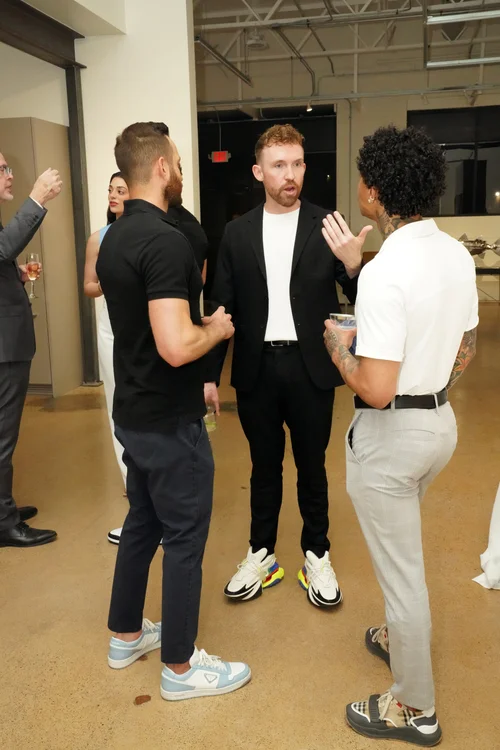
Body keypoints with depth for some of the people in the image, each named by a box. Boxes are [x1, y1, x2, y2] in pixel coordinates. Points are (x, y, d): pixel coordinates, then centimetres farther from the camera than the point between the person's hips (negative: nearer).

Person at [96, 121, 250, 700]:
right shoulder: (166, 240, -23)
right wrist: (216, 329, -11)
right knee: (184, 538, 6)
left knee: (142, 522, 22)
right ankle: (179, 667, 22)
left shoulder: (113, 239, 7)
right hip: (170, 422, -9)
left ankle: (126, 635, 38)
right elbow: (176, 345, -31)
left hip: (133, 412, 9)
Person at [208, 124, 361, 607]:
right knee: (264, 467, 15)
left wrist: (351, 266, -27)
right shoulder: (237, 232, 3)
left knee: (311, 466, 12)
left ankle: (316, 554, 31)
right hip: (257, 369, 2)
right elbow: (223, 307, 5)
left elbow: (359, 299, -5)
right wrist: (210, 375, 3)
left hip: (309, 368, -1)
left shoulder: (327, 227, -2)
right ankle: (261, 554, 32)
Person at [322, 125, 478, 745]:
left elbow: (374, 389, -28)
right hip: (442, 420, 9)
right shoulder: (457, 254, 2)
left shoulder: (384, 272, -26)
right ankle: (402, 637, 52)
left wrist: (339, 346, -10)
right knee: (398, 546, 30)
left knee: (400, 567, 8)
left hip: (392, 432, -9)